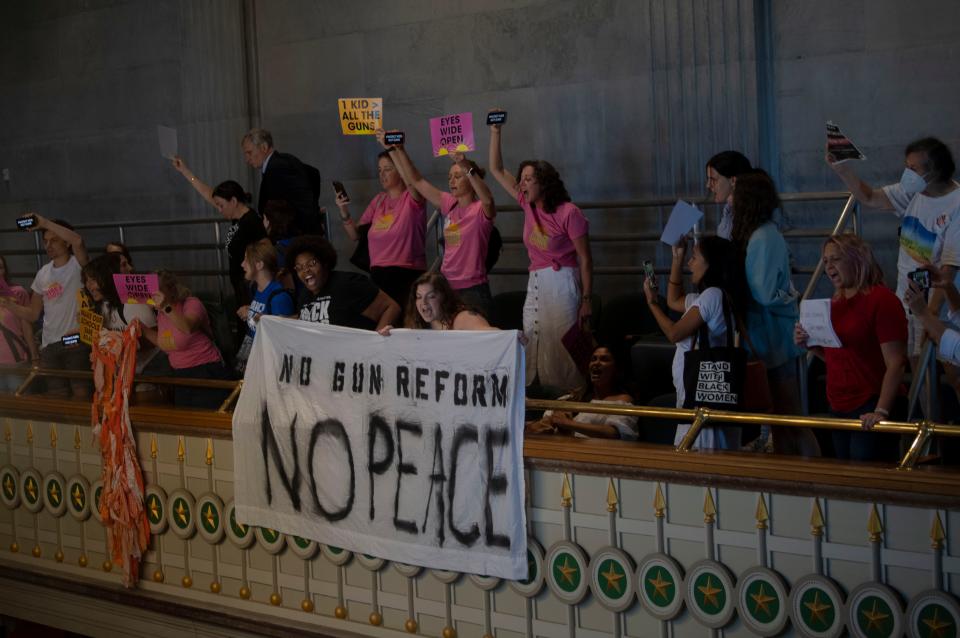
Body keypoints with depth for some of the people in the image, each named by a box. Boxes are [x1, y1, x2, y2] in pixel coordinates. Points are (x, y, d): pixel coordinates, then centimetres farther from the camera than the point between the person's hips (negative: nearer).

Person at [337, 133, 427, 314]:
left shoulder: (412, 198, -4)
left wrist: (391, 148, -32)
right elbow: (355, 235, 14)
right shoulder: (378, 200, 14)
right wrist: (344, 212, -3)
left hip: (407, 275, -6)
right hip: (378, 275, 6)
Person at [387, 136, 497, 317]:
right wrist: (395, 150, 3)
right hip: (446, 287, 6)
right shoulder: (448, 205, 8)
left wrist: (466, 166, -45)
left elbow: (487, 199, -34)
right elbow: (415, 180, 10)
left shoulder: (481, 209, -9)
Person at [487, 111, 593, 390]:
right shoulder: (528, 206, 8)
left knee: (562, 348, -6)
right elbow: (497, 170, 14)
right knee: (534, 349, 4)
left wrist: (586, 300, -14)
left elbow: (585, 259, -10)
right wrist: (495, 132, 7)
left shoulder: (568, 213, -11)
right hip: (535, 283, 7)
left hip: (562, 283, -7)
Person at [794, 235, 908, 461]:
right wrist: (809, 344, 5)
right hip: (839, 407, 8)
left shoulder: (882, 299, -12)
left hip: (870, 407, -8)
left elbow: (895, 364, -17)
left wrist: (881, 412, -25)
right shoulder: (836, 302, 12)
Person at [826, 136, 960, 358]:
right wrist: (844, 170, -10)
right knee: (912, 357, 13)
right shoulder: (913, 190, -3)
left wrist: (932, 312, -23)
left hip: (934, 298, -6)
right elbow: (869, 198, 5)